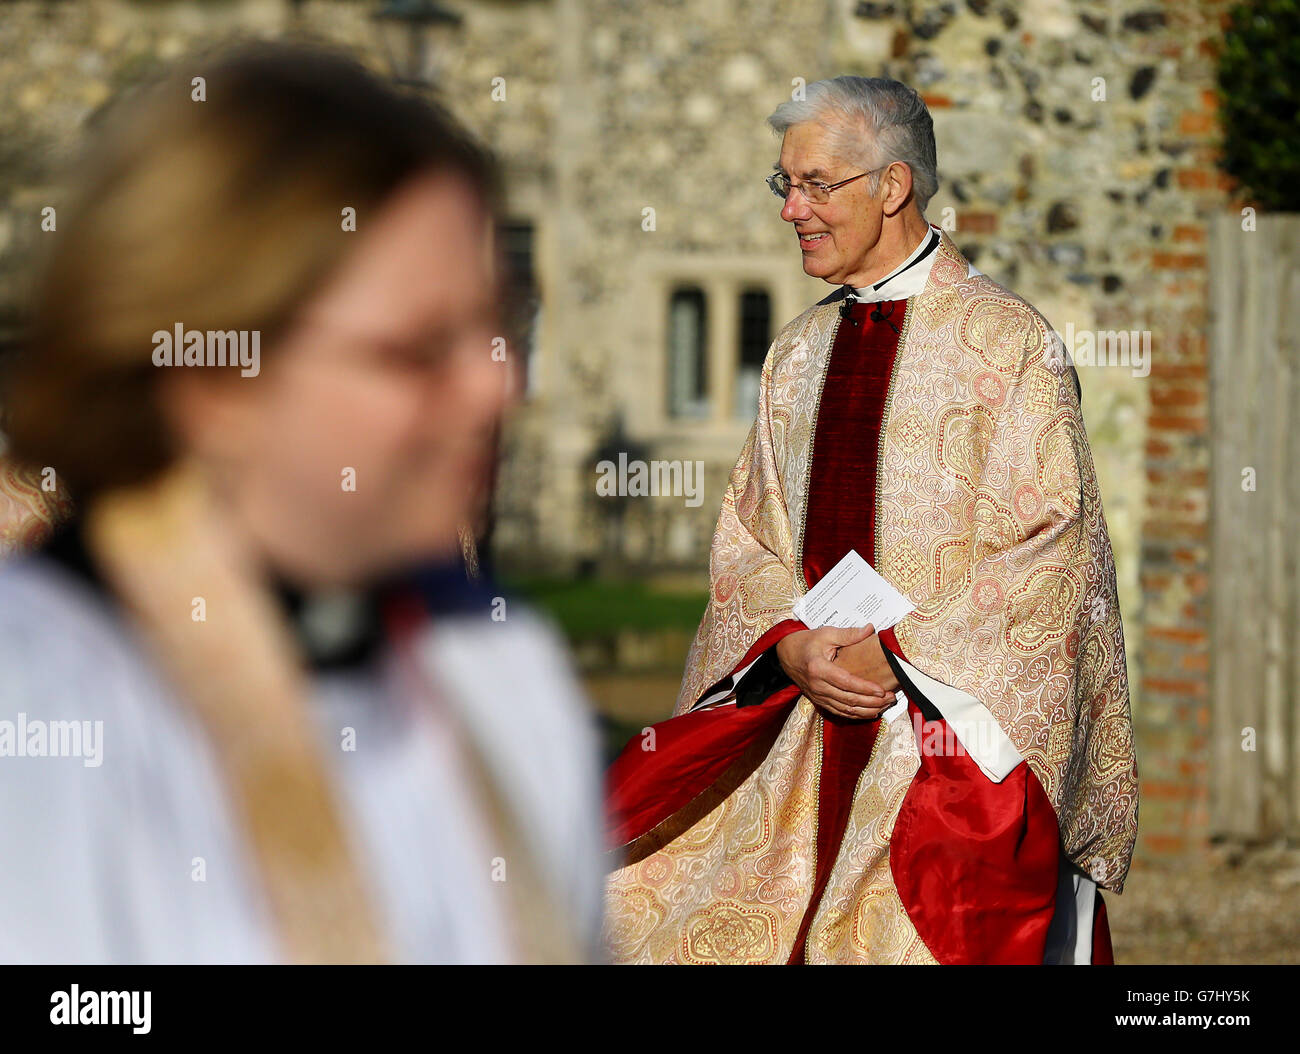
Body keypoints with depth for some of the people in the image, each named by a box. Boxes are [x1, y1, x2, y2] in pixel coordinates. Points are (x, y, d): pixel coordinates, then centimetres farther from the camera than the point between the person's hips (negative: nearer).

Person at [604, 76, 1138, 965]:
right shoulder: (798, 353, 14)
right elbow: (749, 539, 12)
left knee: (909, 939, -10)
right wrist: (792, 648, -9)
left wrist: (898, 655, -15)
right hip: (802, 724, 5)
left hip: (949, 722, -5)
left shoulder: (1008, 341, -4)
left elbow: (1051, 545, -10)